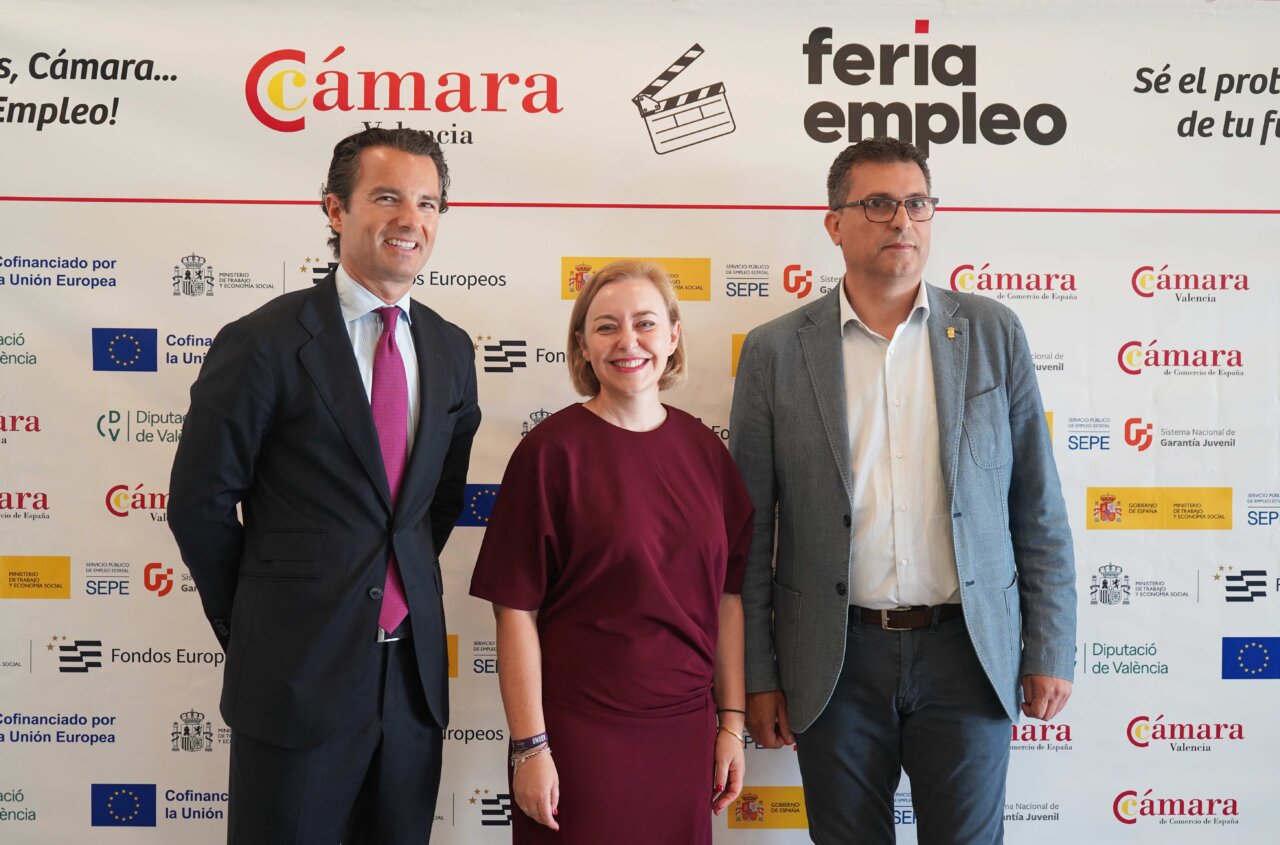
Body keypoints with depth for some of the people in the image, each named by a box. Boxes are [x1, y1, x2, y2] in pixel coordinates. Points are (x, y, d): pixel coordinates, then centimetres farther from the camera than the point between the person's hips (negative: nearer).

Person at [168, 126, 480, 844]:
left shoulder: (451, 349, 7)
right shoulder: (265, 342, -10)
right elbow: (199, 504, -6)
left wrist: (404, 596, 12)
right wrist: (255, 629, 2)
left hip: (414, 670, 5)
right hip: (298, 677, -5)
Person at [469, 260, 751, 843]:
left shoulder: (705, 449, 3)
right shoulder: (552, 450, -9)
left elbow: (727, 594, 6)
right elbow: (516, 610, -9)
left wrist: (731, 722, 5)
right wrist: (529, 747, -10)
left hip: (685, 732, 4)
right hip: (580, 737, -4)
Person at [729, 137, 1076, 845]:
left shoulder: (993, 333, 2)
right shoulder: (774, 352, -1)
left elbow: (1038, 509, 4)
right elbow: (750, 530, 1)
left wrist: (1050, 653, 2)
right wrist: (757, 676, 0)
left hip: (968, 653, 1)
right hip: (836, 660, 0)